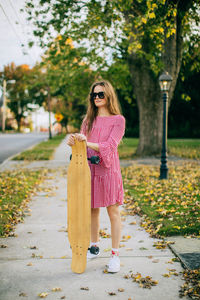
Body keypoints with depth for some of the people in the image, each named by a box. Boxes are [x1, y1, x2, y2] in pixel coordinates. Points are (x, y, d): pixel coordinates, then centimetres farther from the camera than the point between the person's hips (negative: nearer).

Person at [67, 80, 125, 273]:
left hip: (108, 169, -4)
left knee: (113, 211, 0)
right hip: (89, 168, 4)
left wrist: (88, 143, -27)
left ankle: (115, 254, 8)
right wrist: (73, 141, -13)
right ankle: (94, 247, 28)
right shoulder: (89, 119, 12)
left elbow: (110, 146, -13)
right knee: (92, 210, 11)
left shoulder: (118, 119, -2)